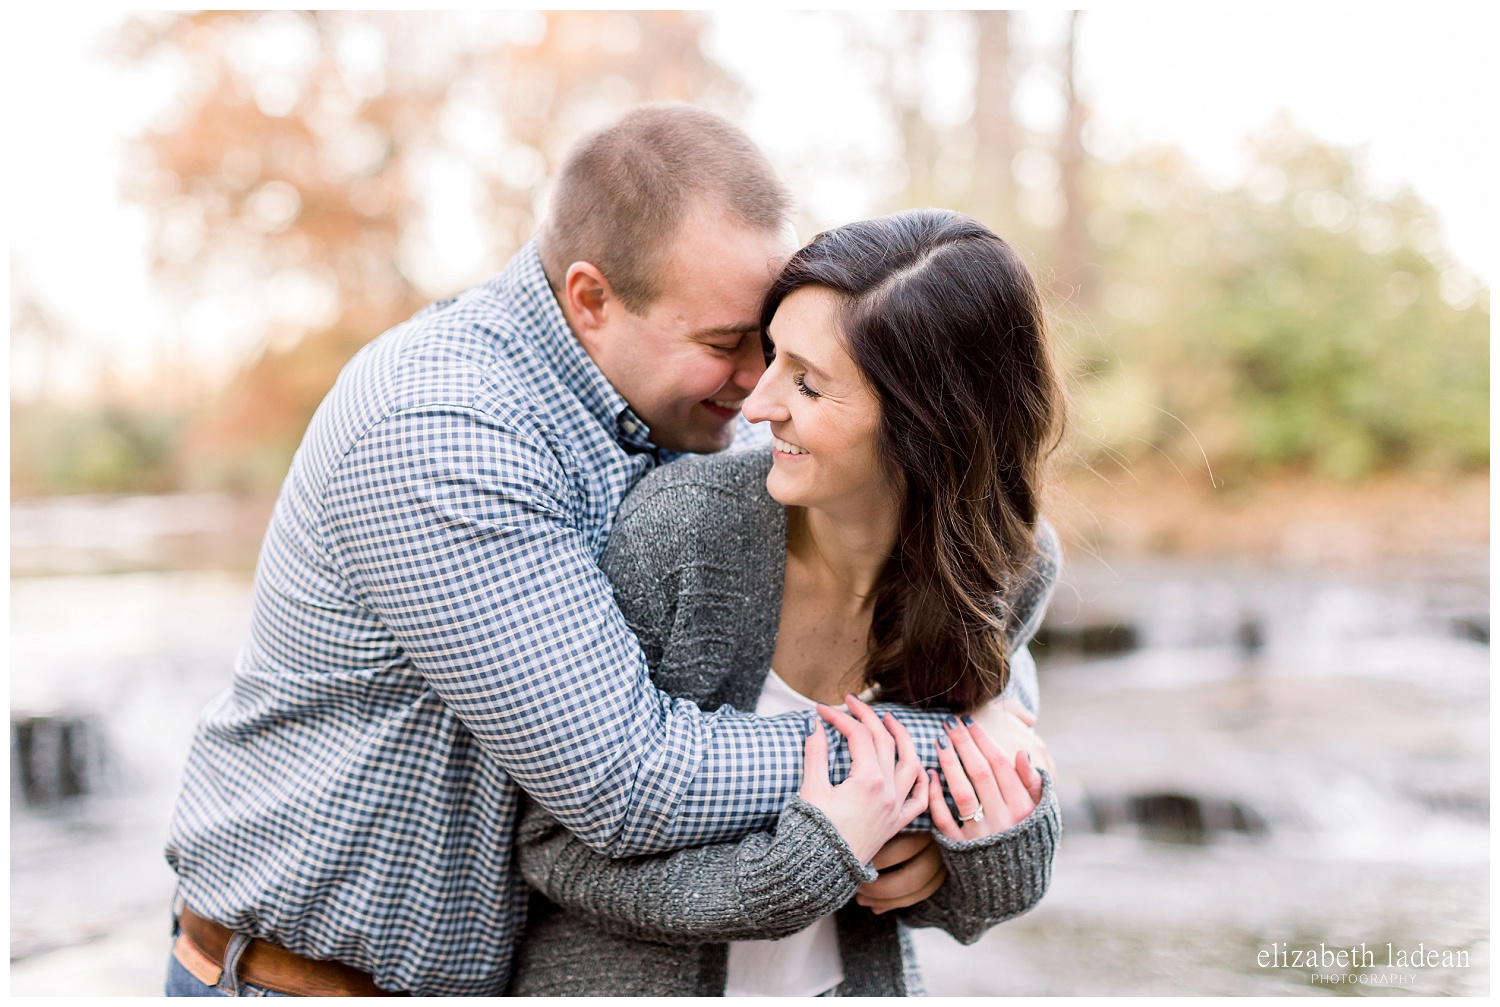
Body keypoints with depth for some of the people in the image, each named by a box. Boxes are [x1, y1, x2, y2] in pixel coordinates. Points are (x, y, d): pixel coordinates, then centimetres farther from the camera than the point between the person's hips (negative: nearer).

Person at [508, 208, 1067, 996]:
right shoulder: (681, 526, -23)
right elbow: (558, 842, -17)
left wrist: (1000, 848, -20)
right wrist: (807, 865, -27)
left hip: (855, 979, 3)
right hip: (631, 982, -2)